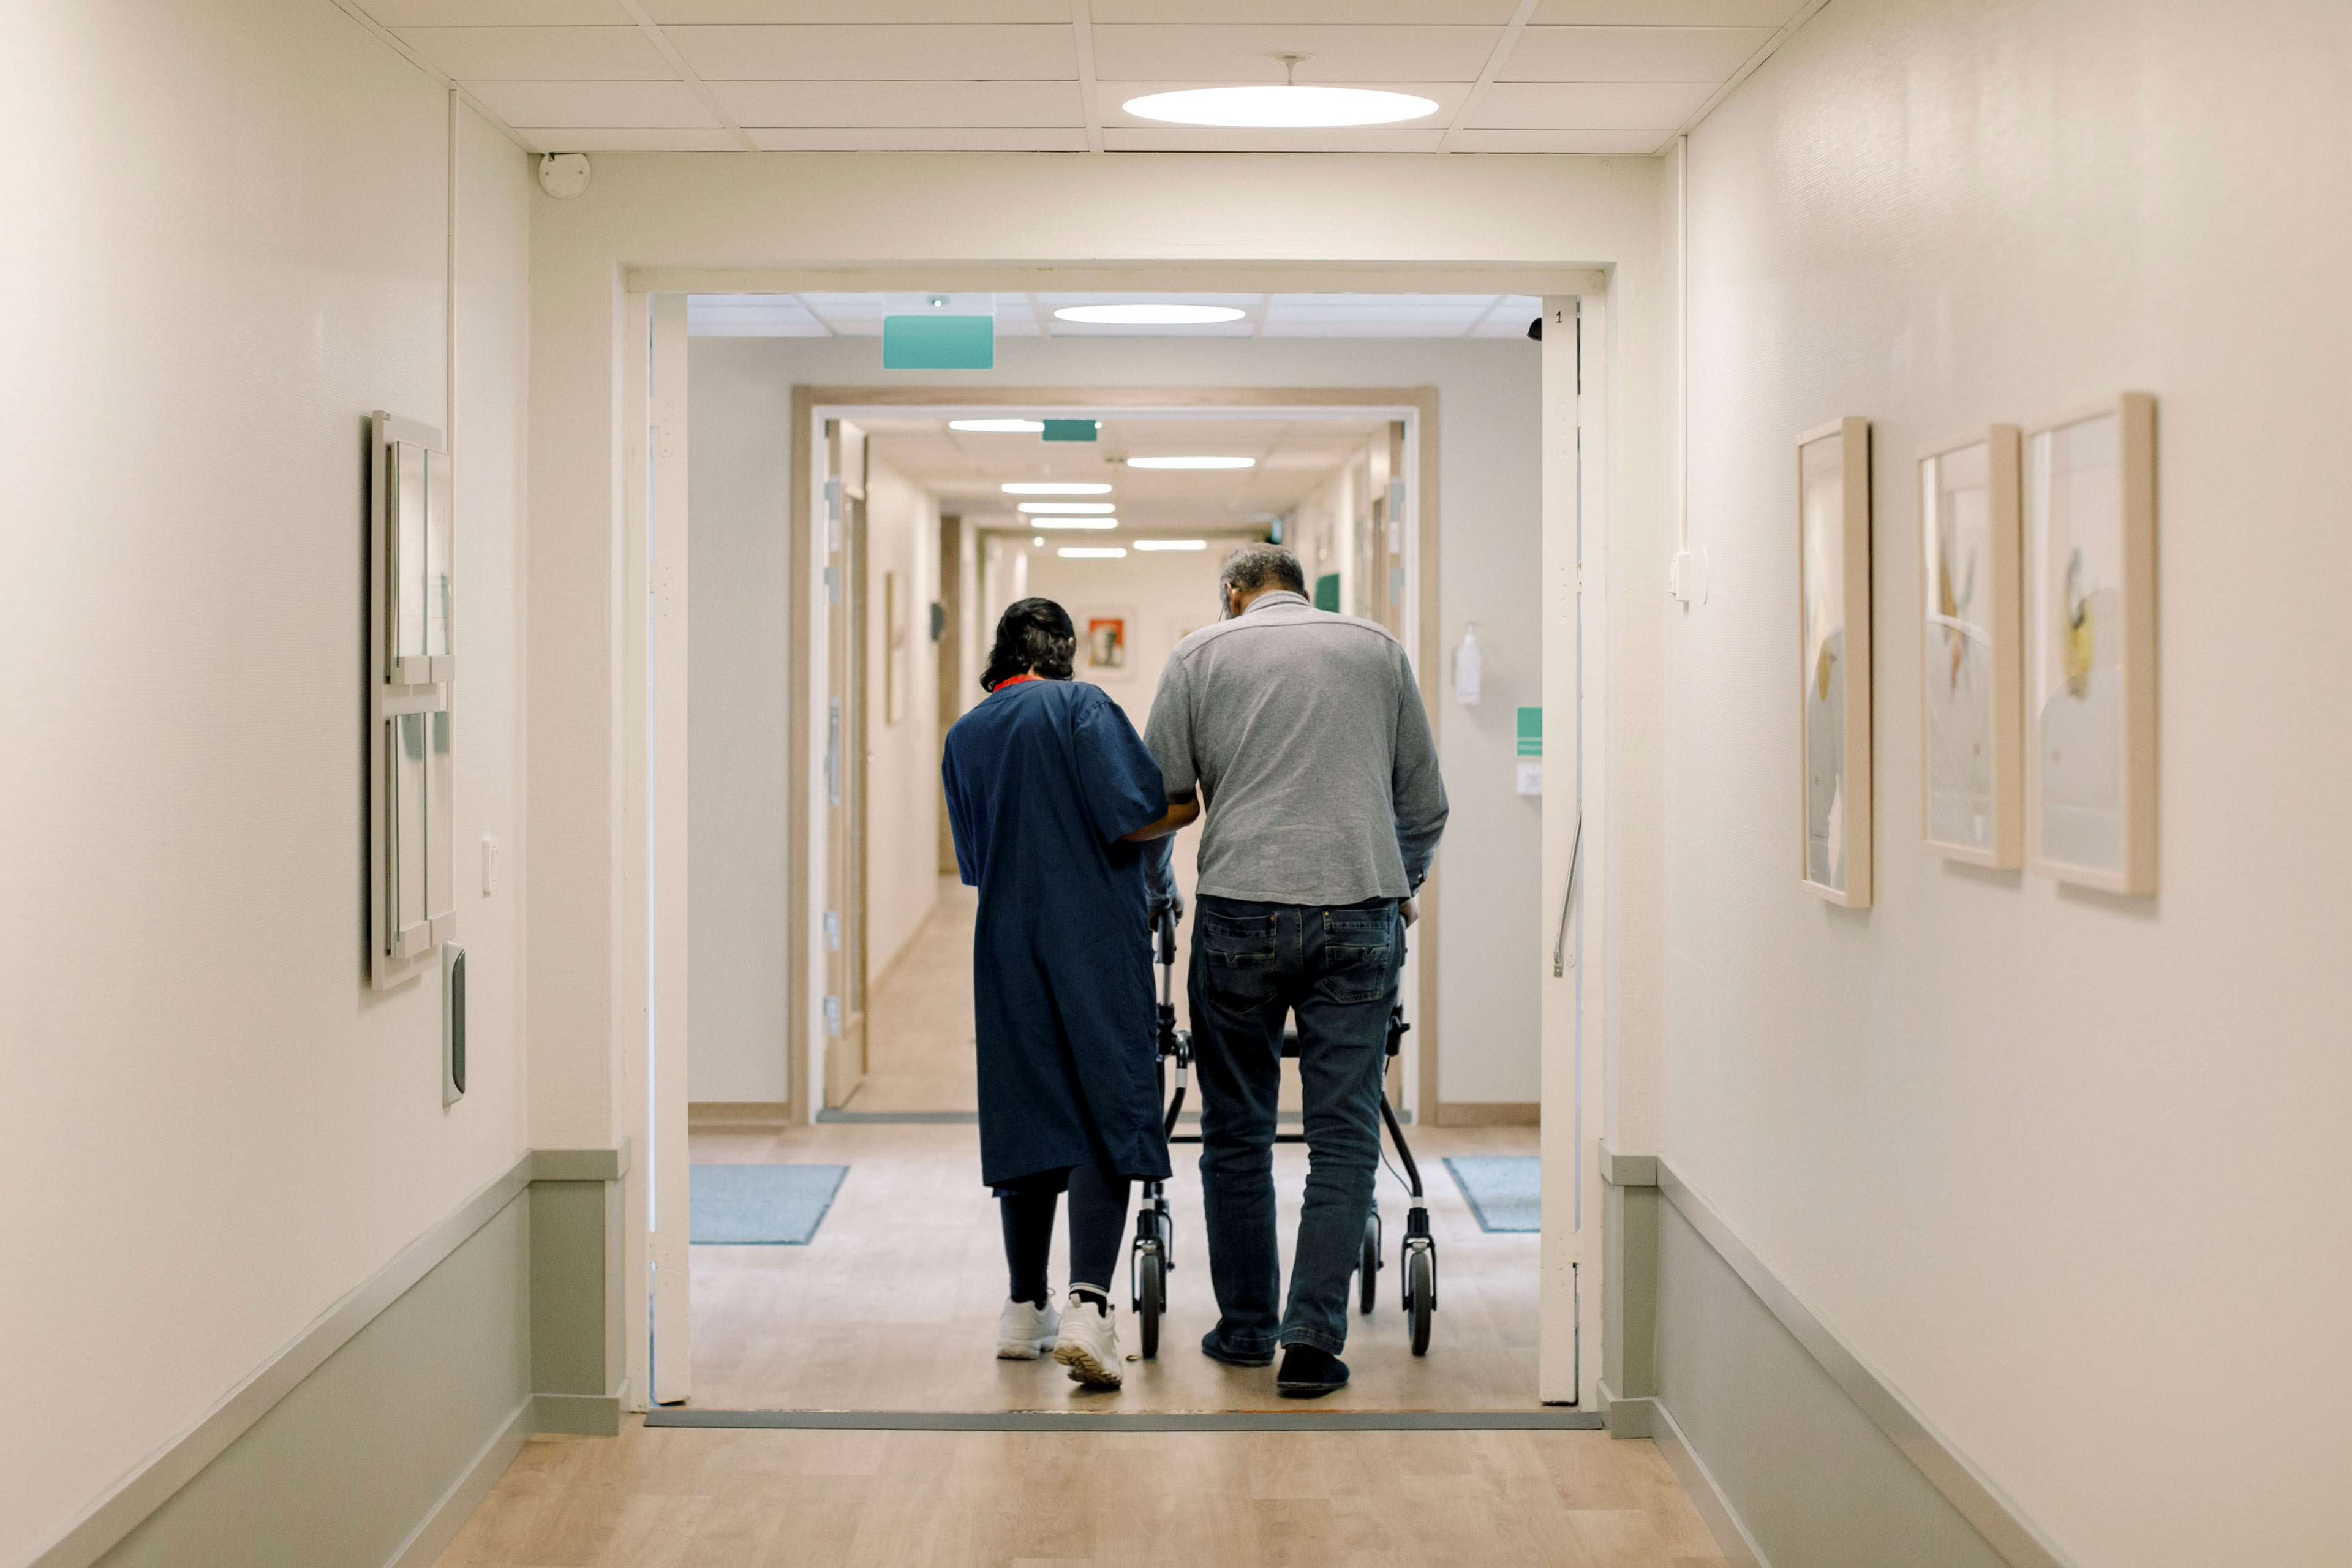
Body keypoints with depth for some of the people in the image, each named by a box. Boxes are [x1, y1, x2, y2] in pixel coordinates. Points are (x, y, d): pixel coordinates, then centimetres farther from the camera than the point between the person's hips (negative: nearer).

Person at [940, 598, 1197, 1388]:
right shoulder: (1081, 705, -5)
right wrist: (1196, 804, 3)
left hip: (1006, 947, 5)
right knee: (1109, 1115, -6)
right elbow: (1138, 816, -15)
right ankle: (1087, 1307, -21)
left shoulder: (962, 737, 14)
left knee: (1028, 1118, 13)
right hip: (1096, 940, -5)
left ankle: (1025, 1310, 20)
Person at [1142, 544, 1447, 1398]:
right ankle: (1314, 1341, -3)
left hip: (1241, 910, -1)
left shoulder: (1202, 652, 10)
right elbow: (1426, 802, 18)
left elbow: (1159, 798, 9)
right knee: (1344, 1133, 3)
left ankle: (1247, 1326, 20)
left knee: (1237, 1128, 11)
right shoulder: (1377, 647, 15)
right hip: (1361, 914, 1)